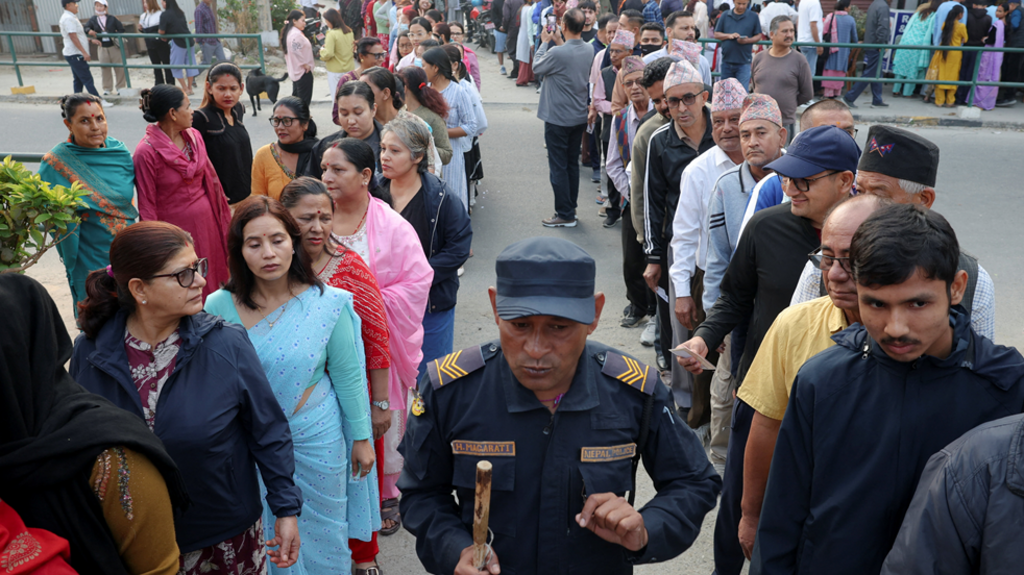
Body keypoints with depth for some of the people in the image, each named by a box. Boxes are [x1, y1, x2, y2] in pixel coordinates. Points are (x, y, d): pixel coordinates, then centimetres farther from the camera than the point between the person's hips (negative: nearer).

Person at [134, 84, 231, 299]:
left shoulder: (194, 136, 2)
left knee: (210, 283, 15)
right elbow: (147, 205, -11)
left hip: (206, 219, 6)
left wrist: (222, 215, 13)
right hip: (175, 226, -6)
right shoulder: (146, 152, -16)